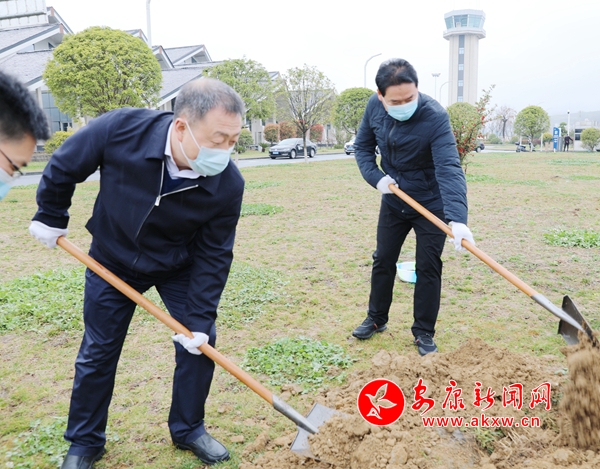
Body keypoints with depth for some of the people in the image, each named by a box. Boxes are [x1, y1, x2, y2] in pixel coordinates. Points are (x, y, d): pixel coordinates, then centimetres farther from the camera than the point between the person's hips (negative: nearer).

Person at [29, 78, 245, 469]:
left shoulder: (228, 184, -30)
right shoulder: (121, 129, -34)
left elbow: (213, 256, -17)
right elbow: (63, 168, -13)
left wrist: (200, 320, -18)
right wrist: (51, 217, 0)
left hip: (178, 267, 1)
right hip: (112, 261, 0)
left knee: (200, 342, -1)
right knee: (98, 352, 8)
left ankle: (188, 429, 24)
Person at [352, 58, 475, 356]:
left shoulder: (435, 117, -30)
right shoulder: (374, 107, -13)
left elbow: (449, 169, -39)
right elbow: (363, 145, 3)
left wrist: (457, 218, -52)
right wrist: (376, 177, -15)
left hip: (431, 203, -4)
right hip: (393, 200, 5)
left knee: (428, 267, 0)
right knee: (383, 260, 13)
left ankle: (424, 333, 16)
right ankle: (376, 319, 32)